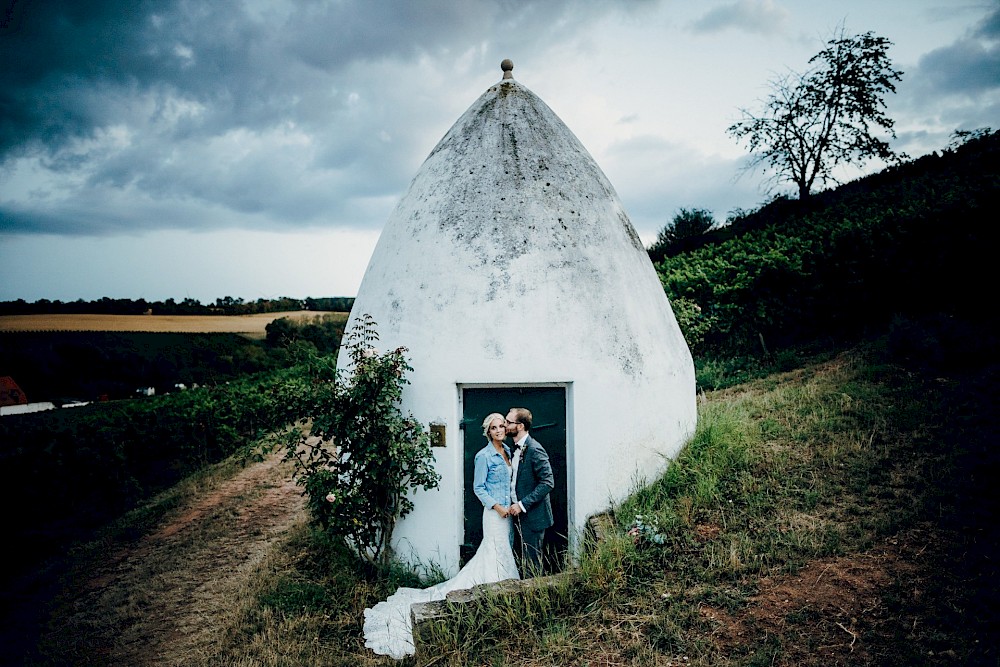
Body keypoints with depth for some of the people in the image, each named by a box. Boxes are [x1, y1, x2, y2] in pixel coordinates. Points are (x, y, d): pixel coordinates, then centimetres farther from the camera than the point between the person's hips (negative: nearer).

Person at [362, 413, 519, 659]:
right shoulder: (484, 456, -12)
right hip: (494, 513, -8)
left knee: (504, 553, 10)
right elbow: (478, 488, -11)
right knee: (498, 554, -4)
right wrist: (497, 506, -18)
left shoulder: (508, 451, 10)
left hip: (508, 512, 8)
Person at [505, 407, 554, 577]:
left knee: (531, 563, -1)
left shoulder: (534, 449, -17)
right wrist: (515, 505, 8)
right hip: (520, 514, 9)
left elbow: (548, 482, -21)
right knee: (524, 561, 15)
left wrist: (522, 504, -21)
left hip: (533, 516, -9)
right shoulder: (516, 449, 12)